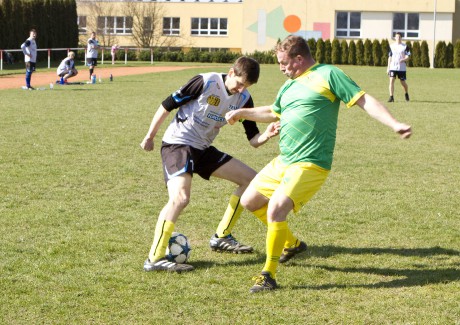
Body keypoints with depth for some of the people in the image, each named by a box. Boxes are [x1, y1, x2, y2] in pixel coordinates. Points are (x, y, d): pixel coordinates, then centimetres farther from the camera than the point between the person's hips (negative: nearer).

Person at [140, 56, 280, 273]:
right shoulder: (205, 83, -18)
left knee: (250, 179, 7)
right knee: (180, 197, -29)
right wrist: (150, 137, -5)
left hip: (203, 149, 8)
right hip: (177, 144, -8)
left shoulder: (243, 99, 1)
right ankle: (154, 259, -27)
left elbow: (253, 140, 1)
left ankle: (221, 237, 16)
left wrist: (267, 135, -22)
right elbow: (167, 105, -11)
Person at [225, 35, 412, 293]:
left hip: (310, 164, -9)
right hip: (283, 162, 9)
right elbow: (273, 112, 37)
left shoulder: (327, 75, -7)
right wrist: (242, 113, 31)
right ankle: (291, 243, 34)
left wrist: (395, 124, -22)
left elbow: (365, 101, -12)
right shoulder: (289, 86, 17)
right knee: (250, 201, 16)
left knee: (276, 208, -24)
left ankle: (269, 275, -11)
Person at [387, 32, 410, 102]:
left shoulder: (405, 46, 2)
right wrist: (388, 67, 11)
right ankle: (391, 97, -10)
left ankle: (406, 93, 33)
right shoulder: (392, 46, 9)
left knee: (403, 83, 4)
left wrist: (403, 60, -25)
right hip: (393, 67, 2)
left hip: (402, 68, -2)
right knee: (391, 80, -13)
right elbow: (390, 57, 14)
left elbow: (407, 57, -2)